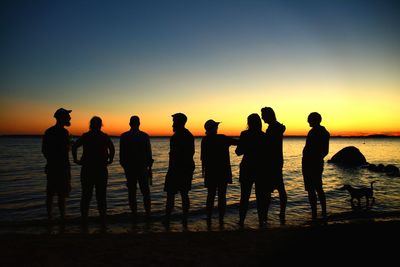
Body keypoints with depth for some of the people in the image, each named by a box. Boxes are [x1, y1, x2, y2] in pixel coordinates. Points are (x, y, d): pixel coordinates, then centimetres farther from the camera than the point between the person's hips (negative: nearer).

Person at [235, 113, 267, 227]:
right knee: (260, 196, 9)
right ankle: (261, 220, 13)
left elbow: (239, 152, -7)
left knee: (245, 196, 6)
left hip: (247, 168, -2)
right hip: (261, 169, 2)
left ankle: (242, 220, 9)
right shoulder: (264, 136, 0)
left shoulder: (244, 134, -8)